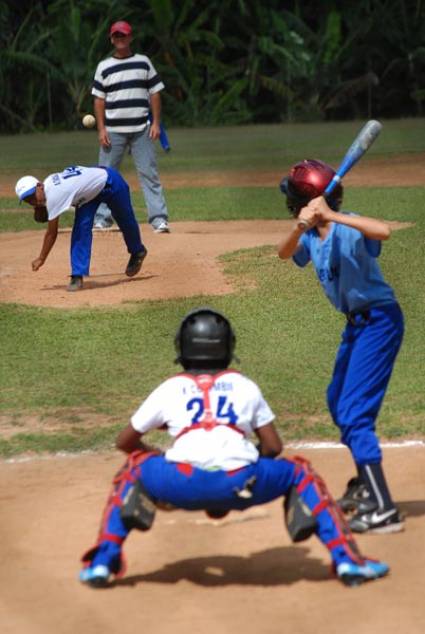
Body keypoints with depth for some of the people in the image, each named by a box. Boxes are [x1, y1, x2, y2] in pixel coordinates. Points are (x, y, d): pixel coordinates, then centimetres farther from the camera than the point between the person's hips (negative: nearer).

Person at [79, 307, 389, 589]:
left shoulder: (170, 389, 23)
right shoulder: (245, 386, 23)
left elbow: (125, 441, 32)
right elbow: (273, 446, 22)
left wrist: (161, 457, 50)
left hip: (181, 484, 0)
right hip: (241, 485, 0)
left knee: (134, 467, 30)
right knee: (300, 472, 28)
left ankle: (102, 562, 15)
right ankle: (347, 560, 17)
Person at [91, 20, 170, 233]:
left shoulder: (143, 62, 8)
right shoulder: (104, 67, 7)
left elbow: (154, 93, 8)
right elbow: (99, 99, 6)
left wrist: (156, 123, -1)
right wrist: (101, 129, -3)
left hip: (142, 129, 0)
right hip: (113, 131, 0)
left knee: (149, 173, -4)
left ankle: (159, 218, -6)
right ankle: (101, 219, 6)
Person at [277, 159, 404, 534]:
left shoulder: (348, 228, -22)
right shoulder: (313, 235, 2)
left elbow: (383, 231, -42)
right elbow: (285, 253, -14)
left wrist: (332, 216, -44)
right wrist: (300, 228, -32)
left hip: (379, 320, -10)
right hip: (356, 322, 10)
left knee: (354, 413, -15)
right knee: (339, 404, 25)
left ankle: (383, 511, -17)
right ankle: (364, 485, 43)